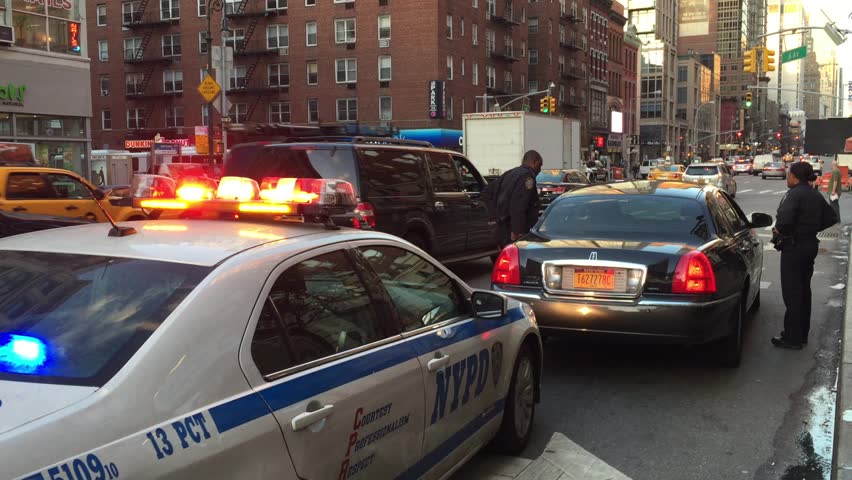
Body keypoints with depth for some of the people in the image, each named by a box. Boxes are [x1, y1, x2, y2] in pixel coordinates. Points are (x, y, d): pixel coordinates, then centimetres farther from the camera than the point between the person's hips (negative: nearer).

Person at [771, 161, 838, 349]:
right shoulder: (816, 195, 10)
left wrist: (778, 230, -14)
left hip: (794, 247, -9)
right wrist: (812, 228, 13)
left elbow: (785, 219, -32)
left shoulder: (794, 194, -18)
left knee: (791, 293, -2)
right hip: (810, 244, 9)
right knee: (804, 290, 17)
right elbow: (830, 218, 17)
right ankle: (802, 334, 27)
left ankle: (792, 337, 3)